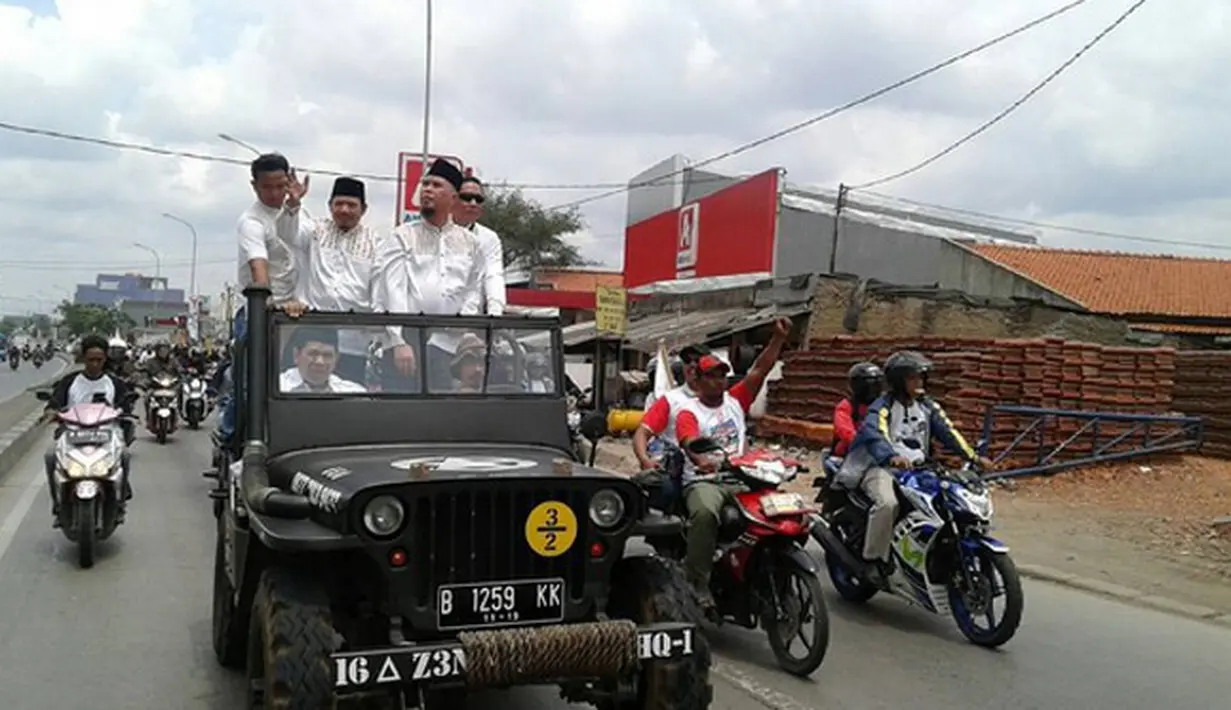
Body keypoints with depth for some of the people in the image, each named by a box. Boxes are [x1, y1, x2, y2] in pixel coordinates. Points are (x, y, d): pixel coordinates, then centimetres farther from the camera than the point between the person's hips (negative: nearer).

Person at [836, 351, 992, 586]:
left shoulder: (927, 405, 14)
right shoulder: (883, 406, -7)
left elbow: (947, 431, 5)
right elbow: (874, 434, -26)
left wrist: (973, 457, -10)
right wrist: (892, 458, -46)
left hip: (916, 469, 6)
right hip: (882, 467, -6)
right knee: (887, 503, -34)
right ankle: (874, 558, -20)